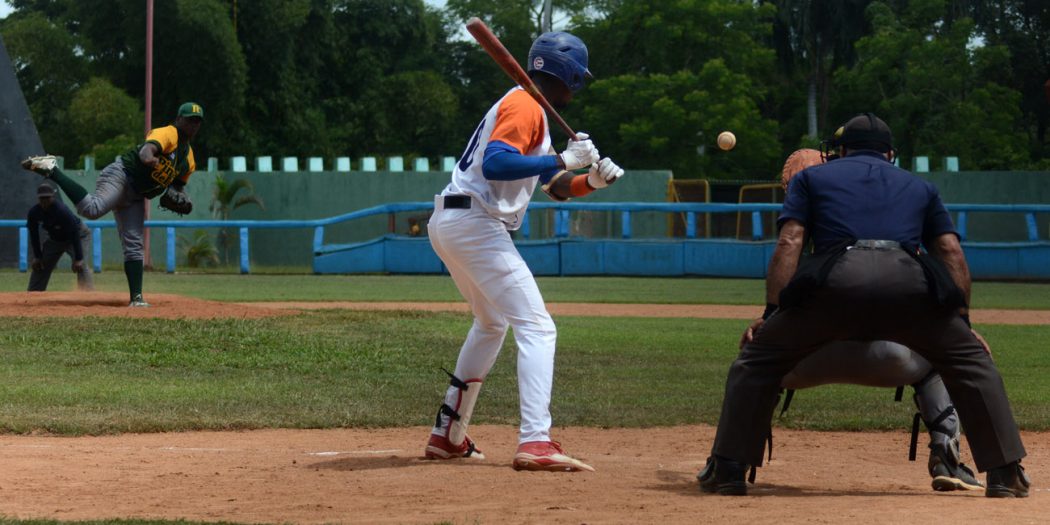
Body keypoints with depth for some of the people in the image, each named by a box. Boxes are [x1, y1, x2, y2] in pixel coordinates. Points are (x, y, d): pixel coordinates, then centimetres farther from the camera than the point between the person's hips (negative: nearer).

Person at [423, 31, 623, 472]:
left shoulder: (526, 106, 23)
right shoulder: (525, 105, -9)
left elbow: (556, 187, 24)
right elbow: (495, 164, -26)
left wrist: (592, 179, 5)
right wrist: (563, 161, -23)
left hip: (447, 223, 11)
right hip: (476, 224, -11)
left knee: (491, 324, 27)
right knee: (537, 327, -15)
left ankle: (447, 436, 30)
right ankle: (535, 443, -28)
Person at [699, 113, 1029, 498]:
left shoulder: (812, 178, 31)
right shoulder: (920, 187, 36)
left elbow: (789, 243, 15)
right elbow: (952, 253, 23)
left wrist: (771, 315, 11)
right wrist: (963, 321, 23)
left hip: (836, 279, -1)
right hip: (909, 281, 1)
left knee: (758, 357, 18)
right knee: (971, 359, 22)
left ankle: (727, 471, 12)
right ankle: (1004, 474, 13)